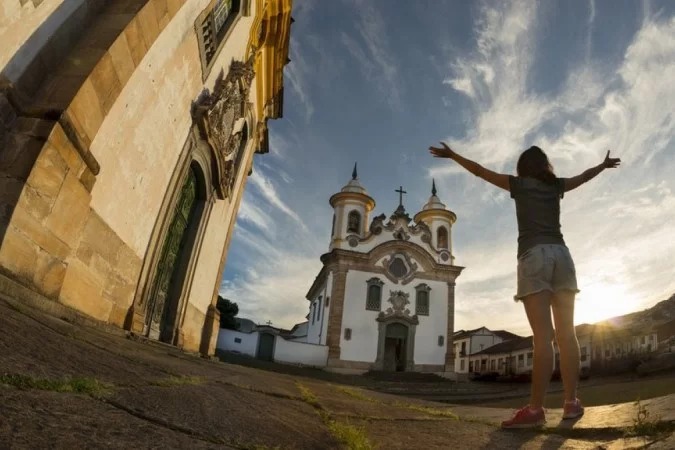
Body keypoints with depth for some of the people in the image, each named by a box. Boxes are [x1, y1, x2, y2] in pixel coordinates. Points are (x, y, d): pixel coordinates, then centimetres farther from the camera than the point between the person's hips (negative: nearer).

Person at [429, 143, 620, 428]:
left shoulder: (520, 184, 10)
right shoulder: (557, 185, 20)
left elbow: (480, 171, 14)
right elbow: (585, 176, 40)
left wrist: (451, 154, 25)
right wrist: (604, 164, 60)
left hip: (534, 256, -4)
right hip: (561, 254, 4)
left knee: (543, 336, -14)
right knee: (566, 333, 4)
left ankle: (535, 409, -15)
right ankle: (571, 402, 6)